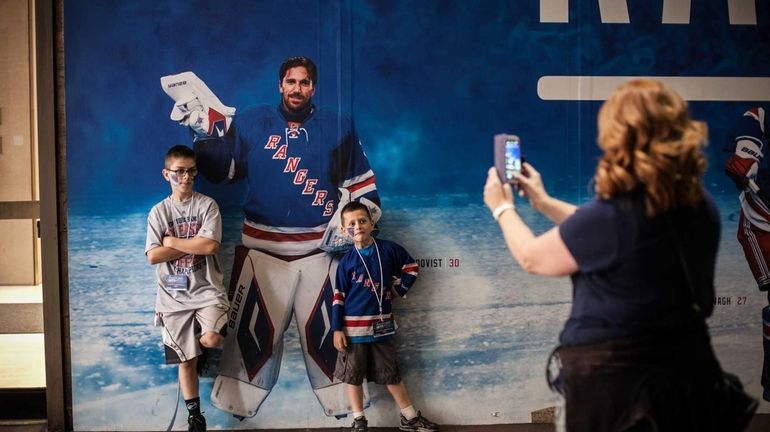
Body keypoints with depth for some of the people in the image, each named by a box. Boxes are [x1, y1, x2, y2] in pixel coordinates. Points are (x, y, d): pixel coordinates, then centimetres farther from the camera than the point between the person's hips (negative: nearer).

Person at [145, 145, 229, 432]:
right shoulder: (158, 212, 3)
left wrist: (172, 241, -8)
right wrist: (194, 245, -11)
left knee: (211, 339, -27)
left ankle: (199, 342, 11)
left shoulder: (207, 205, -1)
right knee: (185, 360, 6)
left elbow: (210, 246, -14)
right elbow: (152, 256, -7)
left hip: (207, 289, -2)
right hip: (174, 296, 2)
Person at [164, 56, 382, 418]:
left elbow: (361, 182, 12)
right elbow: (220, 169, 4)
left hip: (319, 248, 1)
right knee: (252, 327, 2)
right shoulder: (251, 122, 3)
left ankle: (341, 400, 21)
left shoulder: (338, 127, 5)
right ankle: (237, 402, 16)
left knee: (326, 327, 7)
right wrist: (203, 132, -8)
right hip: (263, 248, 0)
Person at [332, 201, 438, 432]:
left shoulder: (388, 249, -2)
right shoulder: (347, 261, -4)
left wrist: (398, 289, 1)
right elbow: (339, 296, -3)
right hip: (354, 326, -1)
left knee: (391, 373, 10)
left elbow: (411, 266, 13)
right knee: (353, 375, 5)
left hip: (381, 324, 1)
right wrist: (337, 329, -7)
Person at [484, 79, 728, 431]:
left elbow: (531, 258, -9)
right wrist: (544, 202, 20)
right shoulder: (701, 206, -4)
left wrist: (503, 208, 9)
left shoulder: (611, 216, -26)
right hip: (687, 368, 6)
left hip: (612, 382, -6)